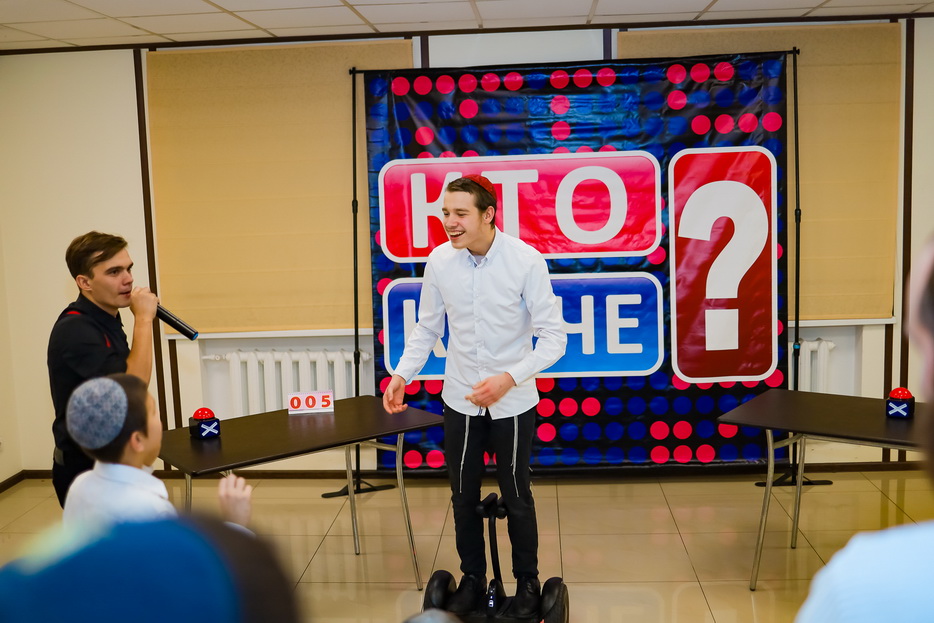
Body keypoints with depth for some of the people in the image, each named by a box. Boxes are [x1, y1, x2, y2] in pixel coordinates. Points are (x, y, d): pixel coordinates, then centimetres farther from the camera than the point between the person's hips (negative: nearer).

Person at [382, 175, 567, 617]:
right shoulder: (439, 261, -8)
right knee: (463, 496, 15)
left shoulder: (526, 261, -18)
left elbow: (553, 336, -15)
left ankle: (527, 581, 33)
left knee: (516, 496, 12)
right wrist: (402, 374, -11)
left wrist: (509, 379, -26)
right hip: (460, 399, 3)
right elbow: (427, 329, 3)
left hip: (512, 402, -3)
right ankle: (472, 578, 35)